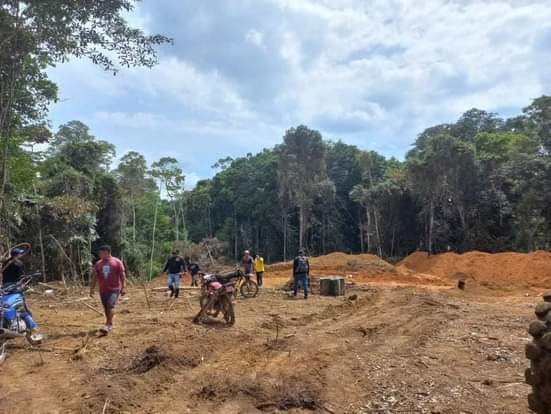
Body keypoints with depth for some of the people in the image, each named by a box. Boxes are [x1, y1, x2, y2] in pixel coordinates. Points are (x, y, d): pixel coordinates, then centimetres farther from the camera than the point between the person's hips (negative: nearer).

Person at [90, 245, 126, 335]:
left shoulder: (117, 262, -4)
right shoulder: (98, 264, 8)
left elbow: (122, 275, -5)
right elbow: (94, 277, 11)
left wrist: (123, 287, -12)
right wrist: (92, 289, 6)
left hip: (114, 289, -5)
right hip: (103, 290, 5)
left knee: (110, 305, -18)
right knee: (106, 308, 10)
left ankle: (107, 325, -18)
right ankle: (110, 324, 26)